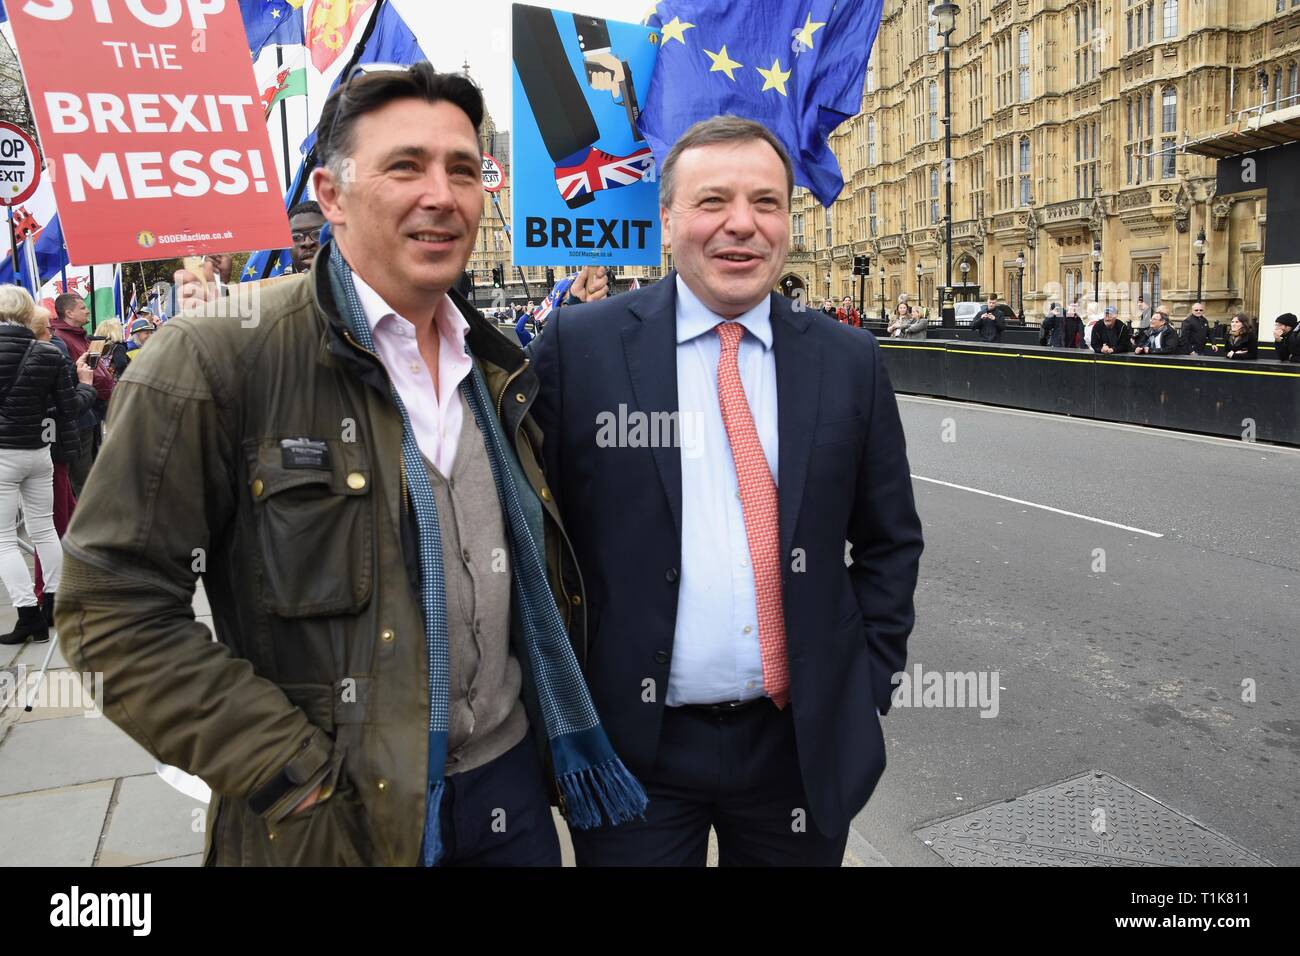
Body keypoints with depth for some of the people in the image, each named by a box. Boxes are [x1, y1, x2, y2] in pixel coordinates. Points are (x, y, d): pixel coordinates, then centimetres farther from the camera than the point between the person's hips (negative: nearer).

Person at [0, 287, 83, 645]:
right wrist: (70, 448, 12)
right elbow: (67, 405, 3)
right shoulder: (49, 355, -2)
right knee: (44, 528, 16)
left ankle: (29, 615, -2)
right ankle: (53, 603, 25)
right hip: (39, 453, 5)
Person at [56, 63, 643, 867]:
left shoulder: (499, 367, 4)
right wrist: (293, 771, -15)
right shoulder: (221, 357, -14)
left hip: (513, 784, 5)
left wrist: (561, 734, 9)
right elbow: (115, 603, -14)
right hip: (342, 814, -4)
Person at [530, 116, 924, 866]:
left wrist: (867, 685, 2)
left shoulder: (849, 361, 1)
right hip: (633, 747, -2)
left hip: (805, 745, 3)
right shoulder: (581, 348, -7)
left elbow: (890, 541, 8)